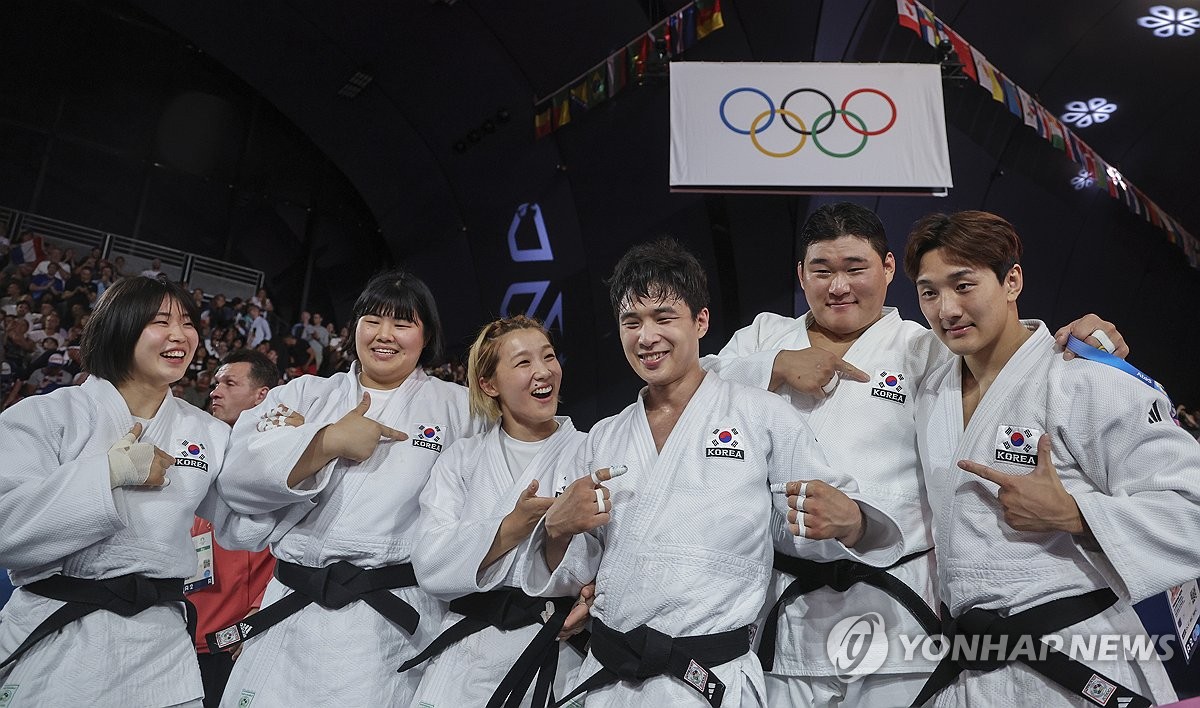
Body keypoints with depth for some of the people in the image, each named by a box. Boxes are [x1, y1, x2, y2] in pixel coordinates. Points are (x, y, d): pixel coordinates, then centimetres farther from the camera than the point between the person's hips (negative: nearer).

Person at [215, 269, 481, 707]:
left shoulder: (458, 407, 5)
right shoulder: (305, 395, 10)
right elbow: (237, 477, -3)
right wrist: (328, 442, -13)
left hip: (396, 626, -2)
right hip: (290, 620, 2)